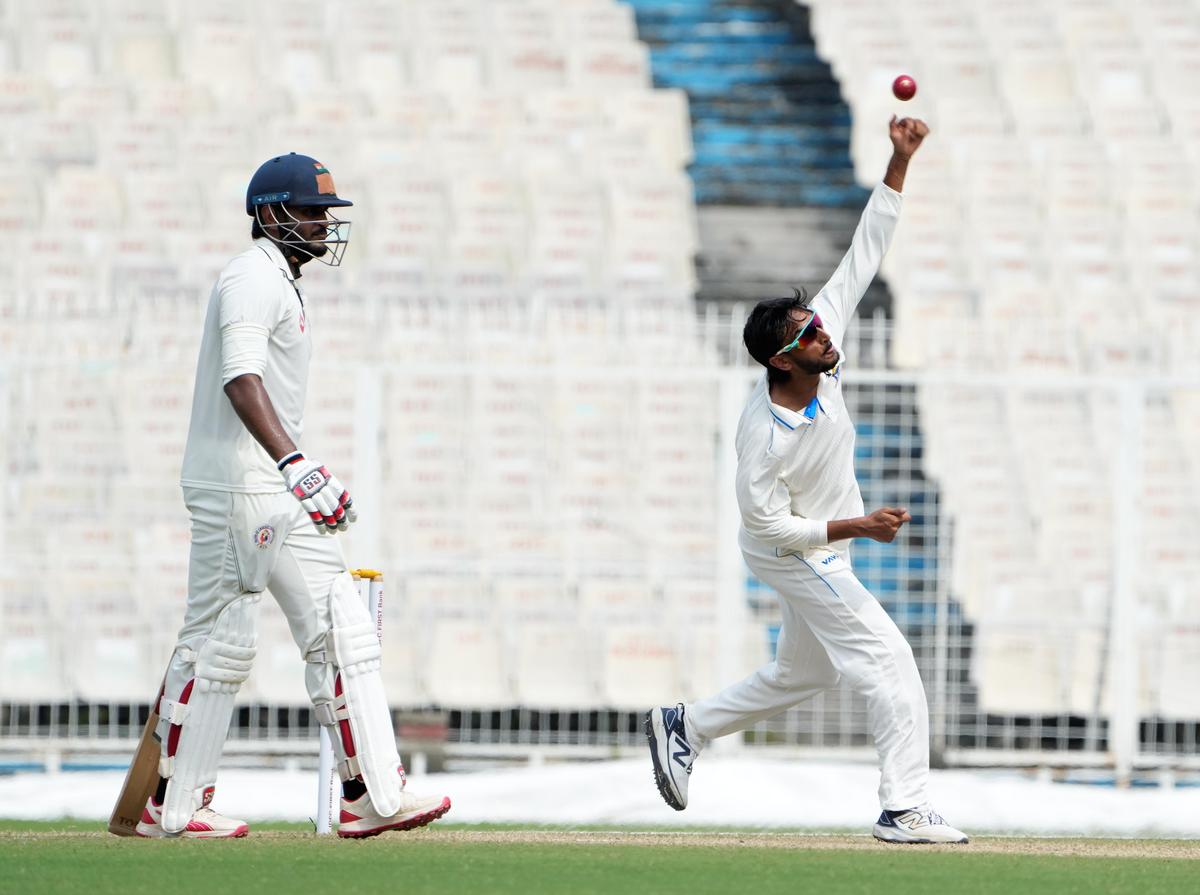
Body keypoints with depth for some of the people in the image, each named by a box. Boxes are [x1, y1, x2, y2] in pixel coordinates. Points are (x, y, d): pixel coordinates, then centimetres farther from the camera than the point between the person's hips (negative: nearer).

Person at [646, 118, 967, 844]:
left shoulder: (824, 351, -13)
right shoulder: (764, 432, -30)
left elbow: (863, 256, -12)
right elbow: (767, 523, -22)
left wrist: (900, 164, -19)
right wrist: (857, 527, -25)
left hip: (826, 552, 9)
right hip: (796, 557, -9)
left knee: (801, 674, 22)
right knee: (889, 659, -13)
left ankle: (684, 728, 34)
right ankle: (906, 811, -12)